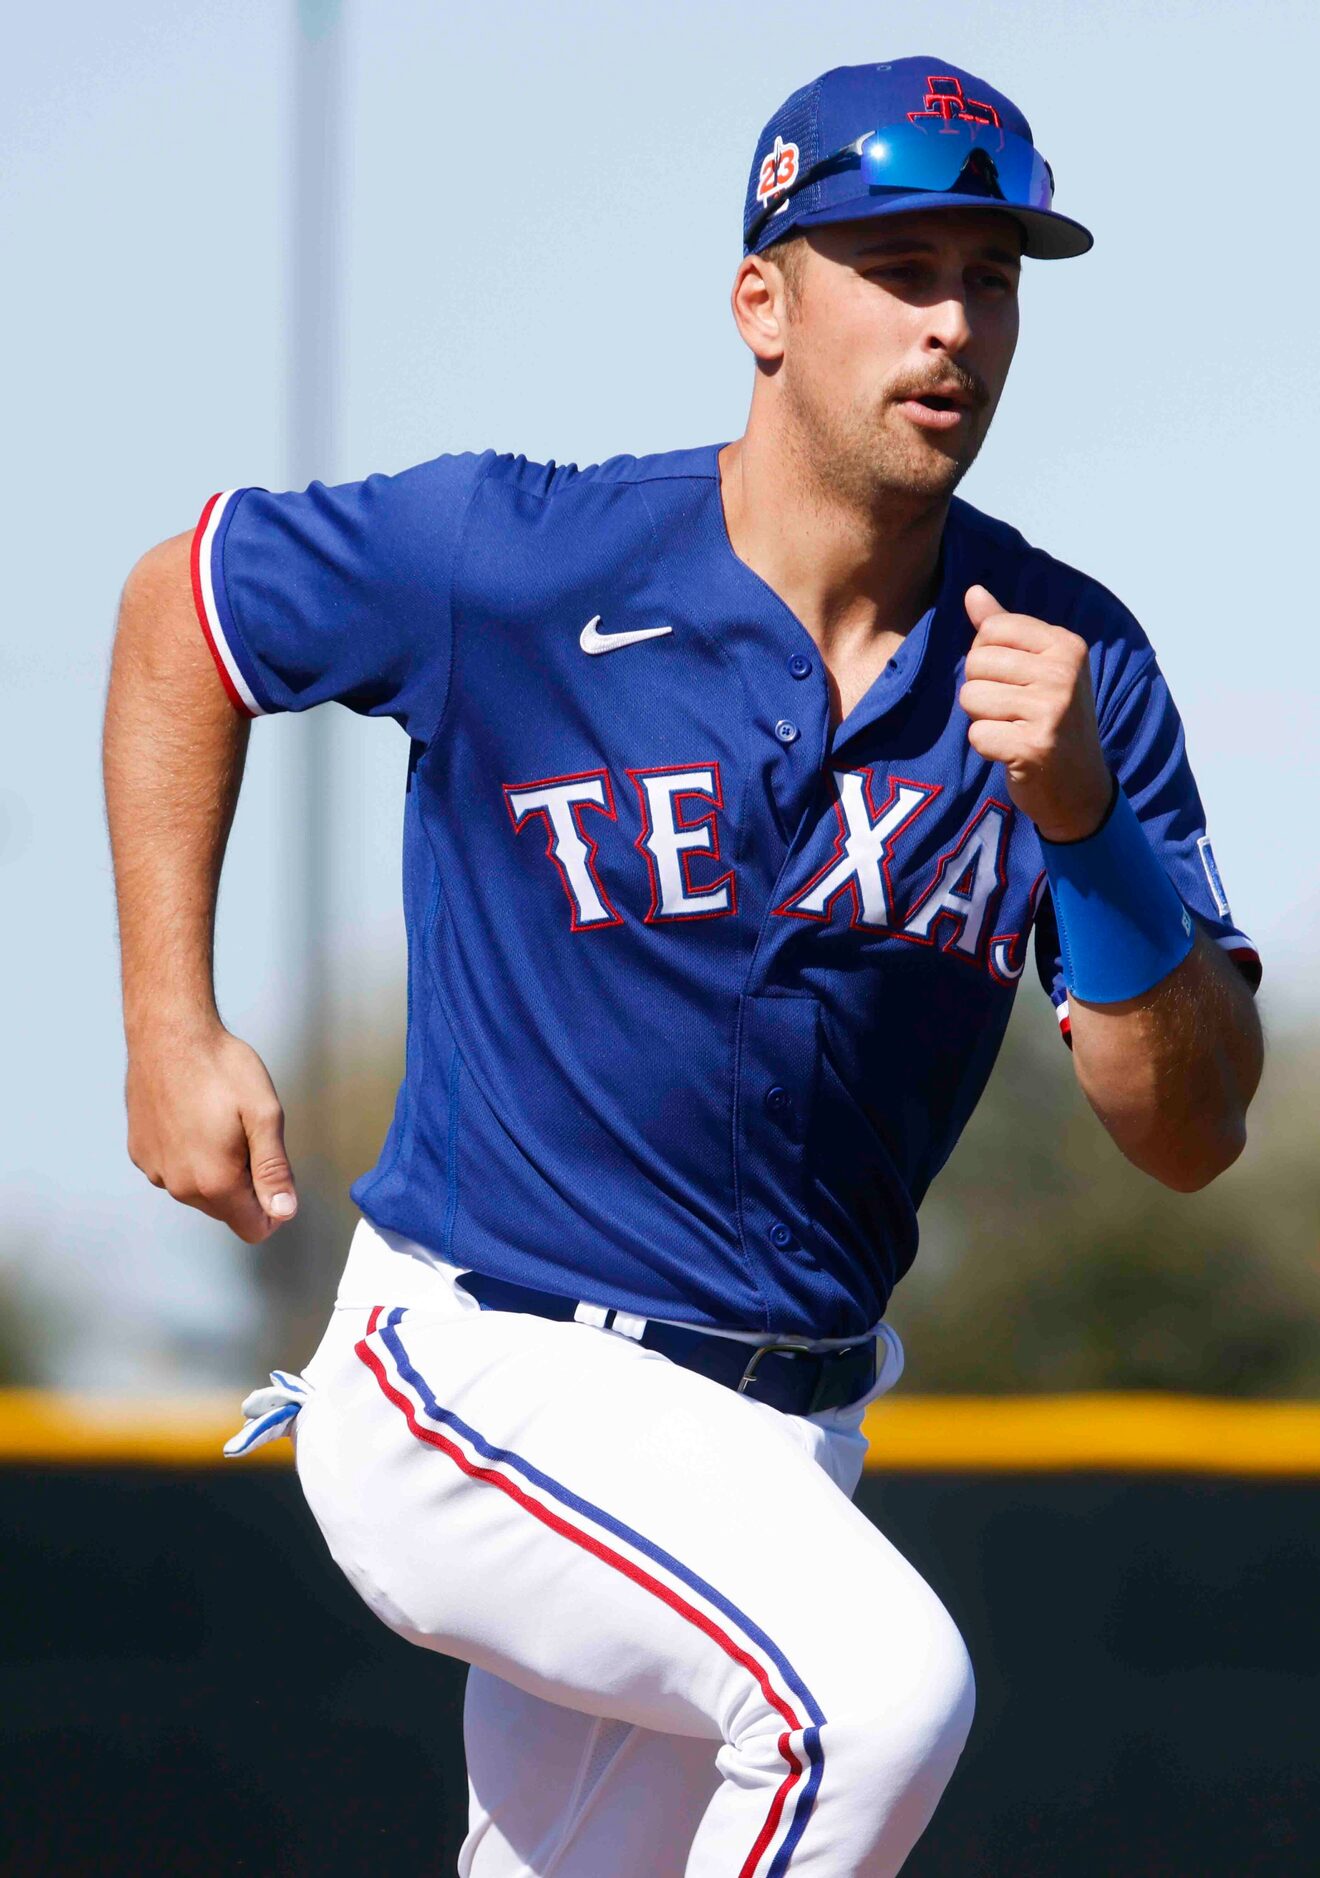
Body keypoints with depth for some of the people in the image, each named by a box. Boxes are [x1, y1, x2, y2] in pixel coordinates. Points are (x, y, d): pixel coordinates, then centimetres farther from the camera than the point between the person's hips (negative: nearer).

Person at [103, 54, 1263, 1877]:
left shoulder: (1079, 667, -2)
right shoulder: (512, 563, -12)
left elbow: (1191, 1135, -4)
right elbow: (181, 609, 7)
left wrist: (1081, 820, -20)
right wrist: (172, 1026, 3)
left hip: (785, 1446, 6)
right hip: (489, 1386, -6)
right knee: (880, 1687, -30)